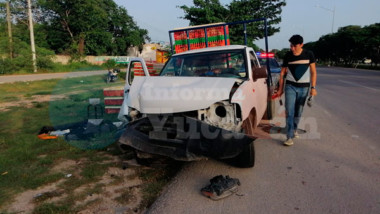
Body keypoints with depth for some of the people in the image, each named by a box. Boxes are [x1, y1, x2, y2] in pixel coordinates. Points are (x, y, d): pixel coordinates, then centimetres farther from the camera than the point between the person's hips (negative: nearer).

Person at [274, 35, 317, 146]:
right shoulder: (287, 56, -1)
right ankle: (290, 137, -8)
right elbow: (282, 73, 6)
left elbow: (313, 72, 2)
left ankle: (294, 129, 32)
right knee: (289, 111, -9)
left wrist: (313, 87, -6)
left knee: (298, 112, 9)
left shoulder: (309, 55, -3)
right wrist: (280, 89, 5)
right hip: (290, 86, 0)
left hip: (304, 87, 0)